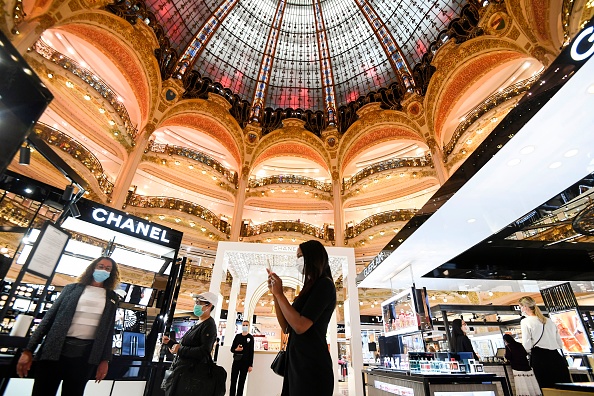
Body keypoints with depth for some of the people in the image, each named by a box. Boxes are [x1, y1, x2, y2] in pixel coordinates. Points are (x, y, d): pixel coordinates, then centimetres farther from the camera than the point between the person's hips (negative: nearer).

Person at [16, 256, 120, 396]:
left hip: (86, 354, 0)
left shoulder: (112, 297, 8)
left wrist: (105, 360, 2)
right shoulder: (72, 288, 7)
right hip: (55, 350, 0)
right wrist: (28, 350, -1)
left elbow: (109, 330, 7)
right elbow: (50, 317, 5)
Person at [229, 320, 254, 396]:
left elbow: (251, 352, -2)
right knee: (233, 380, 2)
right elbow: (232, 349, 9)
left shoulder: (250, 337, -1)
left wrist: (250, 365, -5)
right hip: (236, 361, 2)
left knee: (241, 382, 5)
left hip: (245, 362, -2)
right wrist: (236, 349, -14)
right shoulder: (237, 336, 6)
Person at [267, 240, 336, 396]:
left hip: (312, 364, -9)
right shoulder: (310, 288, 13)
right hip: (297, 363, 9)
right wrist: (274, 294, 5)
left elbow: (300, 326, -23)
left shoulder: (324, 284, -14)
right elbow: (286, 327, 11)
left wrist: (279, 294, -14)